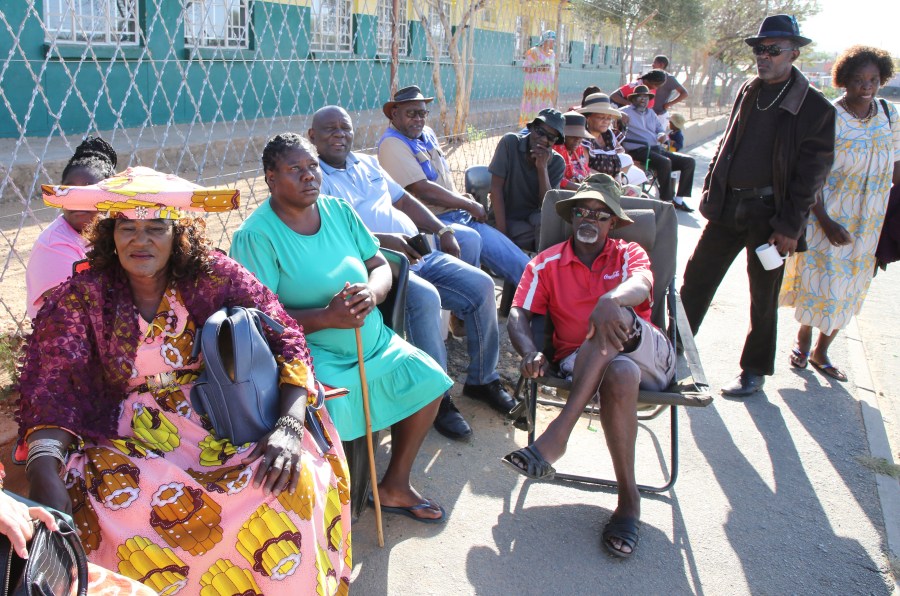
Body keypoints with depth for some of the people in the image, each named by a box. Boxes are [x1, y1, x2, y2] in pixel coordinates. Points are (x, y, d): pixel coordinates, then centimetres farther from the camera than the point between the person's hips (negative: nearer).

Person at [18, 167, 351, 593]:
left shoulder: (215, 277, -3)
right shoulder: (82, 297, -2)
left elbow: (285, 340, -8)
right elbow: (53, 387, -9)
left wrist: (289, 428, -24)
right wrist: (45, 474, -28)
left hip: (222, 420, 0)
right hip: (128, 437, 1)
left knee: (293, 478, -26)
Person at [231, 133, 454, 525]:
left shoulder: (338, 210, 5)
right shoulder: (256, 235, -15)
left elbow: (380, 266, 7)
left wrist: (372, 292, -17)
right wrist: (327, 317, -29)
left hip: (371, 342, 7)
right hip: (310, 354, -7)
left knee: (428, 381, 1)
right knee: (331, 418, -31)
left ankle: (395, 486, 20)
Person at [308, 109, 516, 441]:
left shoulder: (367, 163, 23)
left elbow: (404, 200, 26)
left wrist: (441, 230, 12)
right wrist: (384, 240, -24)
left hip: (420, 254, 8)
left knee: (481, 285, -7)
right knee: (425, 298, -34)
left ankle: (482, 379, 9)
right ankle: (437, 398, -18)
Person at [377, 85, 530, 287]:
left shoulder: (427, 134, 16)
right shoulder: (392, 143, -11)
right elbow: (422, 190, -18)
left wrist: (461, 197, 7)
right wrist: (469, 205, -9)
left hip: (456, 215, 9)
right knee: (469, 239, -34)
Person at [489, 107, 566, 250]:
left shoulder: (557, 162, -3)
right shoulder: (510, 142, -10)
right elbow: (496, 188, -13)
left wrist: (542, 167, -24)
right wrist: (502, 233, -19)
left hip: (535, 219, 3)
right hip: (506, 219, -3)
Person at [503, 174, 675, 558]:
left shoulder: (629, 254, 14)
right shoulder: (547, 263, 14)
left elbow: (641, 286, -12)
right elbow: (518, 315, 0)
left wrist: (610, 301, -39)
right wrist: (530, 353, -25)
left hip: (649, 356, 1)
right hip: (581, 364, -1)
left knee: (613, 316, -34)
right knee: (619, 375, -38)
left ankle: (556, 435, -39)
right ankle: (627, 497, -28)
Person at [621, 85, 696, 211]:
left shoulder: (651, 113, 28)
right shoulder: (626, 112, 7)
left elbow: (660, 129, 28)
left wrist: (662, 135, 5)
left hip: (657, 149, 8)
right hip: (639, 151, -8)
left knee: (689, 161, -5)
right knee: (665, 162, -36)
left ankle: (678, 199, -5)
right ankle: (667, 200, -28)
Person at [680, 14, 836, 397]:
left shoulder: (815, 107, -8)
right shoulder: (747, 92, 8)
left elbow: (811, 174, -10)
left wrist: (790, 226, -13)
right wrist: (710, 190, 10)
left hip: (768, 212, -5)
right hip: (728, 206, 5)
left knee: (763, 298, 9)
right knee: (696, 278, 9)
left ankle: (754, 372, 24)